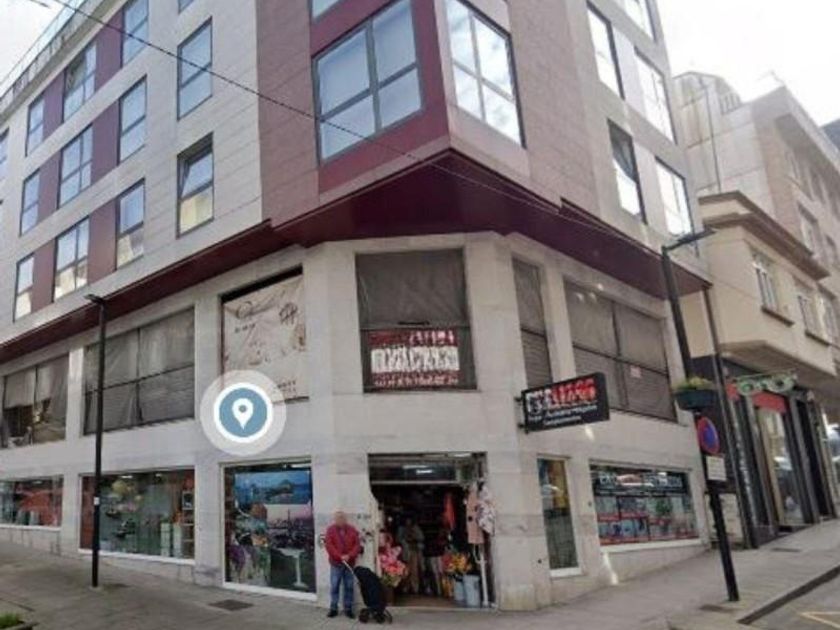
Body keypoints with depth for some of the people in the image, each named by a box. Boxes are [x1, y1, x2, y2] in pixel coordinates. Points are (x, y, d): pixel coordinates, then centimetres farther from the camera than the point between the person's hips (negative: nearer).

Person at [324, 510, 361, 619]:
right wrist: (340, 556, -17)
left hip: (349, 563, 2)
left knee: (349, 587, 5)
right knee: (334, 587, 1)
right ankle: (333, 608, 11)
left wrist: (350, 555, -14)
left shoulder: (352, 530, 4)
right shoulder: (330, 530, -1)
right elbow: (329, 545, -9)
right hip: (336, 563, -1)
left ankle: (348, 609, 14)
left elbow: (357, 545, 1)